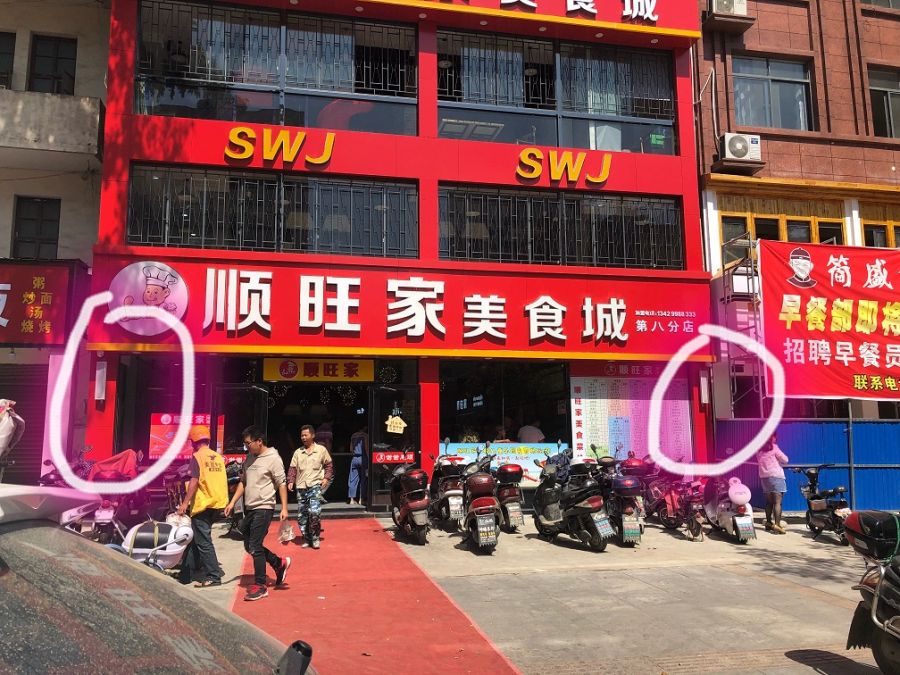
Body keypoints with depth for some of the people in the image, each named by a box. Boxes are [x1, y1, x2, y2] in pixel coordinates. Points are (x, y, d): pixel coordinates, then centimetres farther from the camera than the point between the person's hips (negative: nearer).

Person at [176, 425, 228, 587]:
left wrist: (185, 502, -16)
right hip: (217, 503, 7)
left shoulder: (197, 456, -10)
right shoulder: (218, 457, 10)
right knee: (200, 537, 18)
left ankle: (213, 576, -4)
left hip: (202, 504, -7)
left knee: (203, 541, -3)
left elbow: (194, 481, -17)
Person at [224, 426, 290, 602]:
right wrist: (232, 503, 11)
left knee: (255, 546, -7)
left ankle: (260, 586, 5)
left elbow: (282, 484, -12)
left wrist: (284, 508, -17)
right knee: (249, 546, 13)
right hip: (249, 508, 8)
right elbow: (243, 482, 18)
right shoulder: (250, 458, 11)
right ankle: (279, 563, 29)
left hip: (263, 508, -8)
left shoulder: (273, 458, -12)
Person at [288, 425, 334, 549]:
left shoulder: (321, 450, 5)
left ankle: (315, 538, -2)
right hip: (301, 487, 4)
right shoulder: (298, 452, 12)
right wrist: (291, 481, -1)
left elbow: (328, 465, 11)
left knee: (314, 512, -18)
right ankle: (306, 539, 19)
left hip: (315, 486, -4)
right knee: (301, 515, 4)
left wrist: (326, 478, -2)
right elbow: (293, 468, 13)